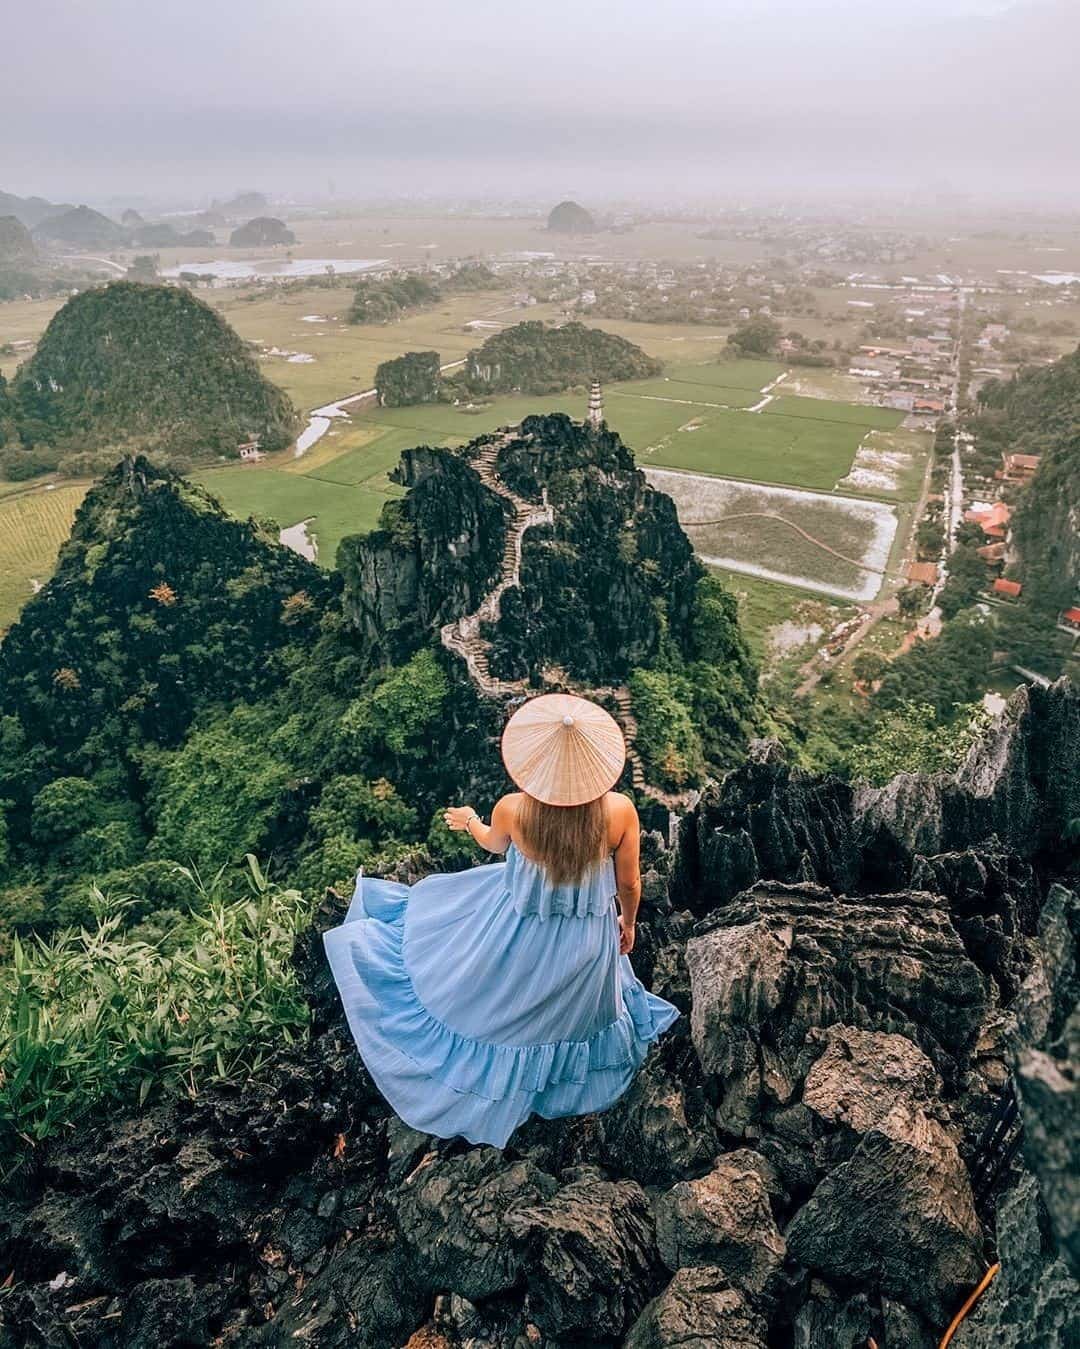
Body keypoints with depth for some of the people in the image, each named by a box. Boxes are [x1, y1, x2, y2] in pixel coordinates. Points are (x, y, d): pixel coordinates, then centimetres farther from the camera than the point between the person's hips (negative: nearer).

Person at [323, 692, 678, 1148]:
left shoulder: (512, 810, -31)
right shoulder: (620, 811, -30)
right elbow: (628, 884, -12)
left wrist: (469, 821, 18)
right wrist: (628, 922, 10)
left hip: (518, 937, -2)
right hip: (588, 948, 2)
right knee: (575, 1010, 34)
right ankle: (570, 1079, 64)